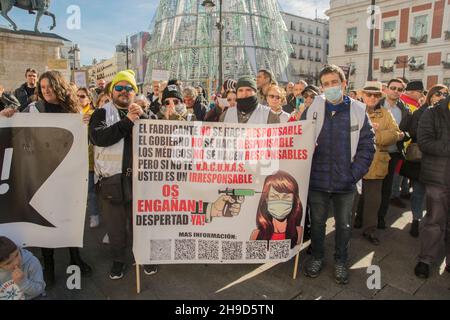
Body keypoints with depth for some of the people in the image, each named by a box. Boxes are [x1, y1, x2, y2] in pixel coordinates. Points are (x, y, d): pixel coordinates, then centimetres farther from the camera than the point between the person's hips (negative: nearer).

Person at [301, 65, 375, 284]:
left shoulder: (358, 111, -1)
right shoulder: (313, 109, -1)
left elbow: (367, 146, -1)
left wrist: (355, 173, -8)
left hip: (345, 183, 0)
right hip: (317, 180, 0)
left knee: (344, 224, 14)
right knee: (317, 221, 14)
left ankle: (341, 260, 35)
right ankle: (317, 256, 35)